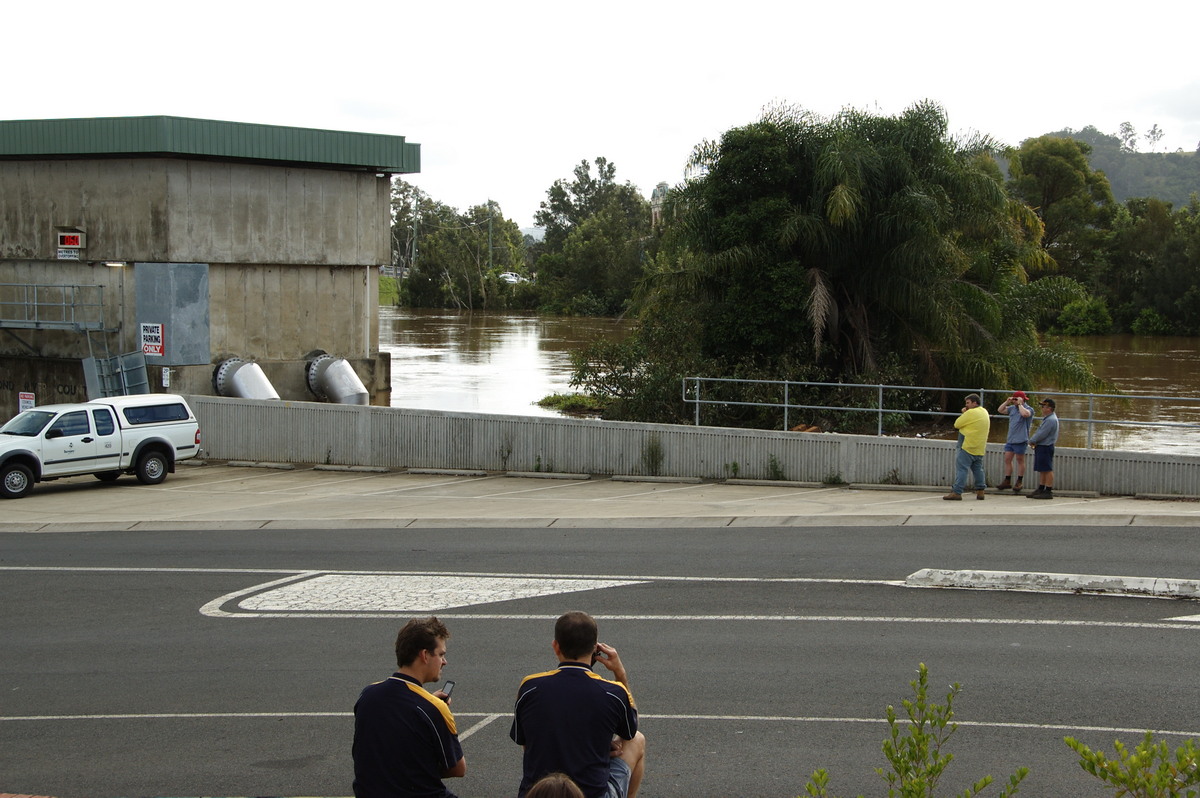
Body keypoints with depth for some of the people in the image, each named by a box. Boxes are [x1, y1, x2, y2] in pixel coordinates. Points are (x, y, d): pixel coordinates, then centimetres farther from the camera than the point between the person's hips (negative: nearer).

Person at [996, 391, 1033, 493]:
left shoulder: (1028, 409, -8)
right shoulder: (1012, 408, 12)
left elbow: (1025, 414, -30)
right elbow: (1000, 410, 17)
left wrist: (1019, 404, -17)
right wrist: (1007, 402, 5)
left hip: (1020, 440, -7)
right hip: (1010, 439, 7)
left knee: (1020, 460, 3)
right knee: (1007, 459, 6)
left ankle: (1020, 482, 11)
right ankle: (1007, 481, 11)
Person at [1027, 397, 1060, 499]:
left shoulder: (1051, 420, -18)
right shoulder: (1047, 418, 17)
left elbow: (1042, 434, -21)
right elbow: (1039, 432, 22)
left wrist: (1032, 441, -6)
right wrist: (1034, 441, 6)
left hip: (1045, 448, -11)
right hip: (1041, 447, 11)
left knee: (1047, 469, -7)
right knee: (1042, 470, 14)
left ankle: (1048, 491, -4)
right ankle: (1041, 490, 21)